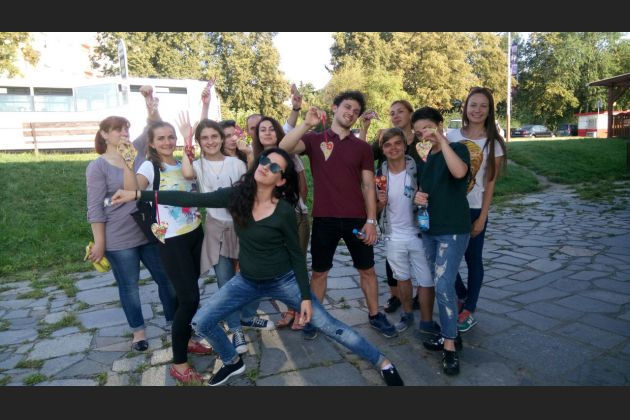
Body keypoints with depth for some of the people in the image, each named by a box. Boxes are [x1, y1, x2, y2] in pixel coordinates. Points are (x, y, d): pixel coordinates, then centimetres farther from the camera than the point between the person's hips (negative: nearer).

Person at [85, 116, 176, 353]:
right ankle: (138, 331, 28)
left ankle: (175, 322, 28)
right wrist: (99, 243, -11)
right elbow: (95, 208, -9)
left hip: (149, 234, 4)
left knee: (166, 279, 11)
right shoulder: (98, 166, -6)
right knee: (129, 287, 11)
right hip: (119, 239, -4)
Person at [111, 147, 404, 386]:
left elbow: (297, 255, -10)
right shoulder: (236, 195, -10)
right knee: (200, 323, 2)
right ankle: (233, 362, 30)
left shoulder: (284, 211, -20)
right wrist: (138, 194, -15)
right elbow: (191, 199, -11)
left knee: (329, 327, -2)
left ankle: (383, 363, 18)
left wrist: (305, 296, -11)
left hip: (284, 281, -4)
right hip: (247, 281, 4)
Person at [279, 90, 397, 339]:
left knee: (367, 269, 13)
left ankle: (375, 315, 30)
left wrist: (371, 220, -4)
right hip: (324, 219, -2)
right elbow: (284, 147, -17)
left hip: (356, 219, 2)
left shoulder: (362, 147, 6)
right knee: (319, 271, 11)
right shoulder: (314, 140, 1)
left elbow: (368, 185, 3)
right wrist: (307, 123, -26)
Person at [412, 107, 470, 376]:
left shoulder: (457, 149, -8)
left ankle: (449, 345, 1)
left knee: (444, 285, -12)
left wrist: (441, 139, -26)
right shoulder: (424, 157, 11)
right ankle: (450, 334, 25)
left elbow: (459, 172, -31)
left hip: (454, 230, -7)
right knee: (440, 284, 12)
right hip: (429, 230, 7)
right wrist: (417, 197, -2)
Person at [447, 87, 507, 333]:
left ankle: (469, 310, 24)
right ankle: (462, 295, 34)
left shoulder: (493, 143, -3)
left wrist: (482, 218, -8)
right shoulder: (453, 135, 3)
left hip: (474, 208, -2)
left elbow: (490, 183, -4)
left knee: (473, 259, 8)